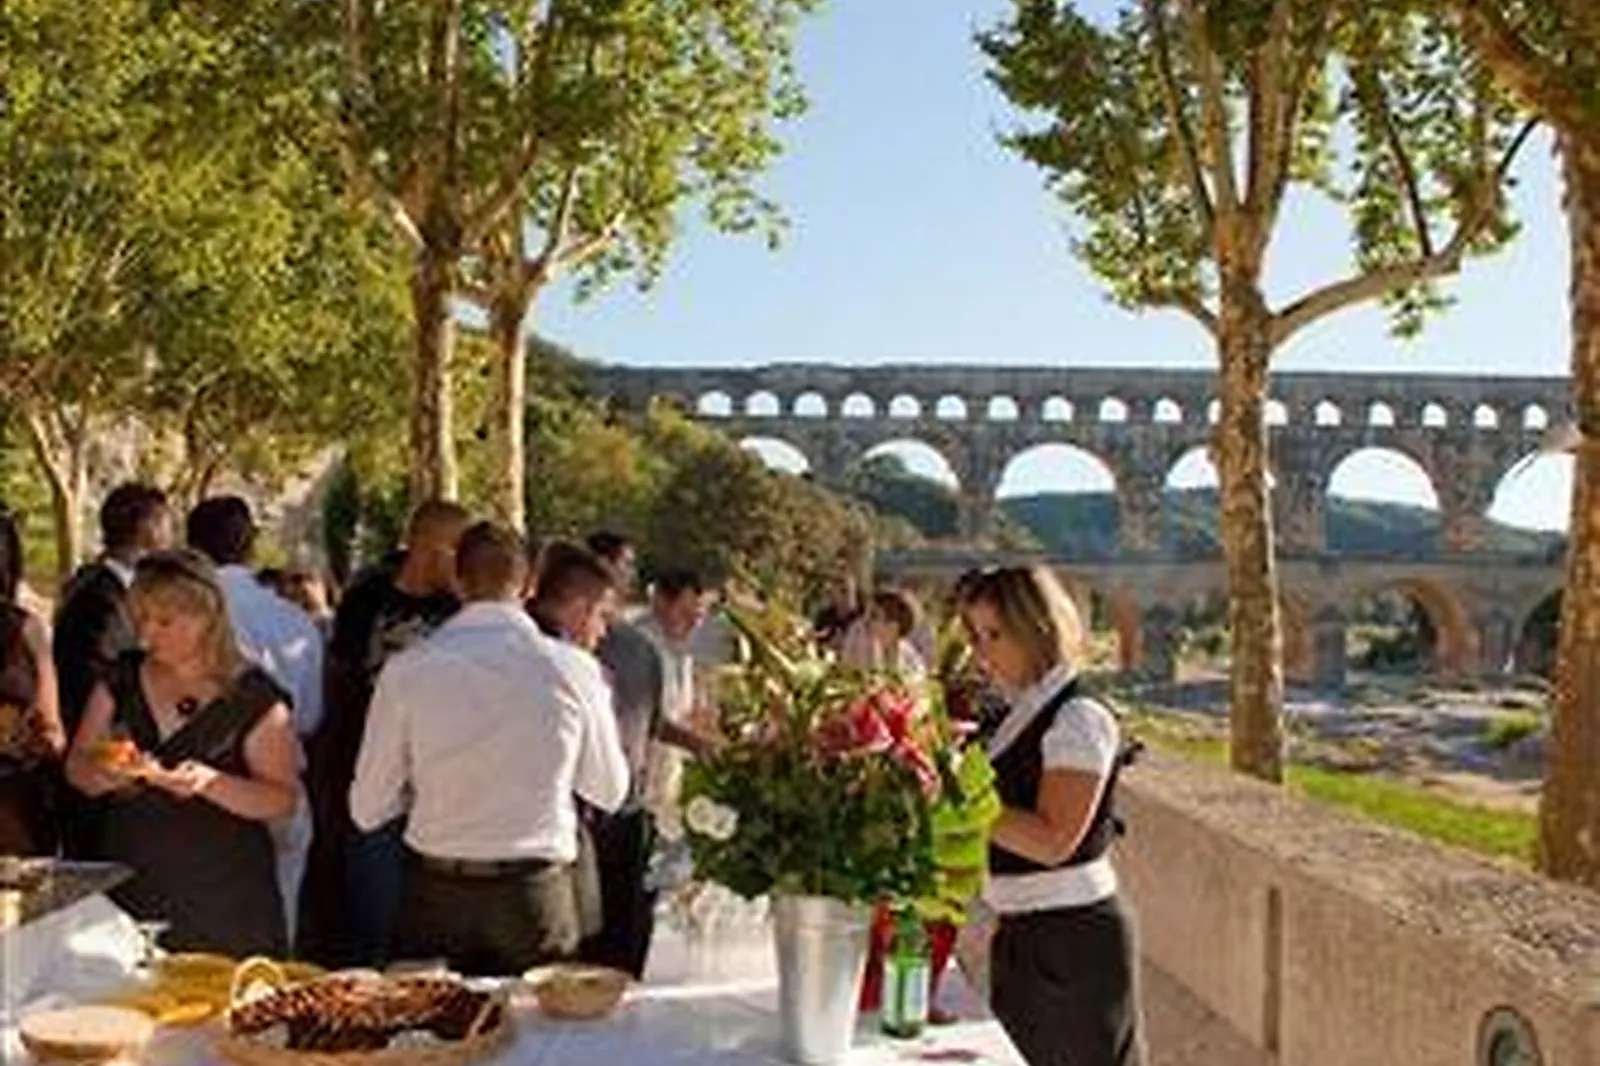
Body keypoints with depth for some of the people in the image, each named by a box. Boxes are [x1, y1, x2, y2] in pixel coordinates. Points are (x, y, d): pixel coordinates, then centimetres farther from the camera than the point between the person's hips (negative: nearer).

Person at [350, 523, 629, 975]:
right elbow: (610, 792, 7)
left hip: (435, 895, 1)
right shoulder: (572, 669, -8)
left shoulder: (406, 671, -7)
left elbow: (367, 810, 1)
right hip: (535, 897, -1)